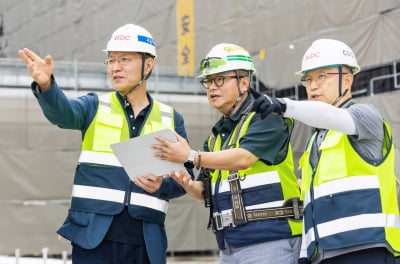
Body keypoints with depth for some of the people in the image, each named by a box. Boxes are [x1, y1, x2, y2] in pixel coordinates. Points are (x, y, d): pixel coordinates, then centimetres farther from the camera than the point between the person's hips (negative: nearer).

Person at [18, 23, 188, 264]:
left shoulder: (171, 119, 9)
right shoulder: (95, 107, 5)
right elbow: (62, 112, -16)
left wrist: (162, 185, -12)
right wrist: (45, 84, -37)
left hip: (147, 242, 2)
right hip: (94, 236, -1)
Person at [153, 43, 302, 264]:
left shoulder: (265, 116, -4)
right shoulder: (217, 134, 20)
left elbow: (244, 157, -22)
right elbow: (206, 193, 18)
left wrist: (192, 158, -31)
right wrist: (188, 185, -5)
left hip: (268, 240, -8)